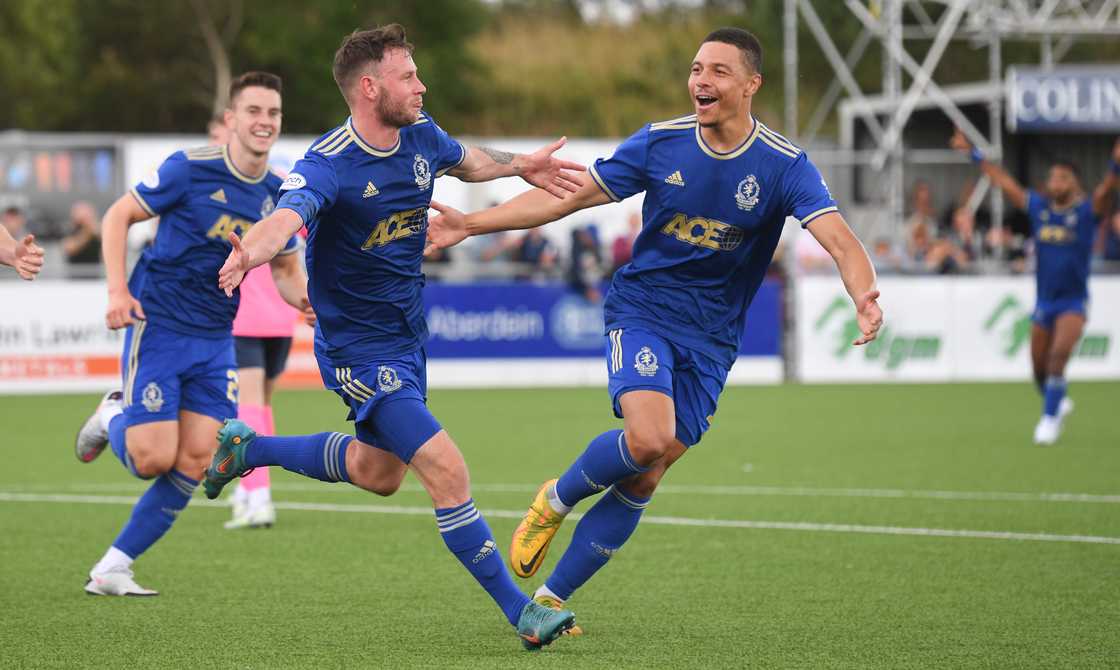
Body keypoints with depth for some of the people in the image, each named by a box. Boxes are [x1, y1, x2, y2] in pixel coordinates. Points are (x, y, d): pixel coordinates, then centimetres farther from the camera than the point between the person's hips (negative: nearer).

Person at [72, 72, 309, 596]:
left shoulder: (280, 196, 2)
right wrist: (117, 291, -17)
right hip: (158, 326, -5)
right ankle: (113, 419, 24)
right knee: (153, 460, -12)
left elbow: (285, 268, 16)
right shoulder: (190, 169, -13)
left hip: (215, 340, 5)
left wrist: (303, 296, -8)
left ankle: (110, 570, 6)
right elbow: (118, 216, -6)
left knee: (195, 462, -5)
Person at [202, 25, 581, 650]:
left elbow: (467, 160, 22)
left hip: (409, 333, 9)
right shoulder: (329, 164, -26)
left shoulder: (421, 136, -3)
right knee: (448, 471, -16)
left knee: (378, 472, 26)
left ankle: (248, 446, 44)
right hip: (360, 349, -9)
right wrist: (247, 254, -66)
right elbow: (284, 218, -45)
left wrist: (524, 166, 7)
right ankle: (519, 610, -7)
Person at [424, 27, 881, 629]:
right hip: (642, 310, -1)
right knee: (648, 438, -26)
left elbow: (840, 241, -23)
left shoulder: (784, 166, -10)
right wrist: (472, 224, -4)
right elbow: (566, 196, 2)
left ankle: (551, 599, 14)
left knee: (644, 480, 0)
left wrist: (863, 295, -45)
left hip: (710, 338, 1)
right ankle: (557, 498, 4)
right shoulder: (659, 143, -5)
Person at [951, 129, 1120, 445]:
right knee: (1040, 368, 9)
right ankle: (1058, 403, 38)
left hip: (1073, 301, -4)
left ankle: (1050, 418, -12)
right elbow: (1003, 181, 11)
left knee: (1059, 354, -22)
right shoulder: (1038, 207, 4)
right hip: (1044, 301, 4)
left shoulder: (1087, 211, -5)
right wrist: (974, 154, 13)